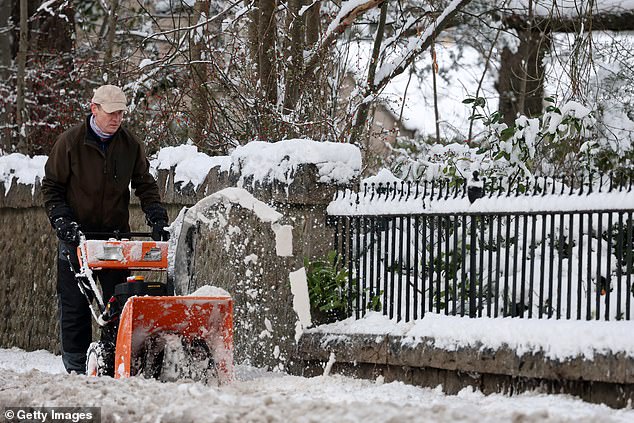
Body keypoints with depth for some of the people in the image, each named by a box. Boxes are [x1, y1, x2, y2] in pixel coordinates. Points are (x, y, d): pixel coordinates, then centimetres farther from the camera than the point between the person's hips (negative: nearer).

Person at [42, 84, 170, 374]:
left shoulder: (130, 144, 3)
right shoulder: (70, 142, -6)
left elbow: (144, 184, 9)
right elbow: (51, 187, 0)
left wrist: (157, 217, -6)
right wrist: (62, 221, -12)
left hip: (116, 234, 2)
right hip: (77, 233, -2)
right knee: (74, 305, 0)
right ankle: (76, 368, 5)